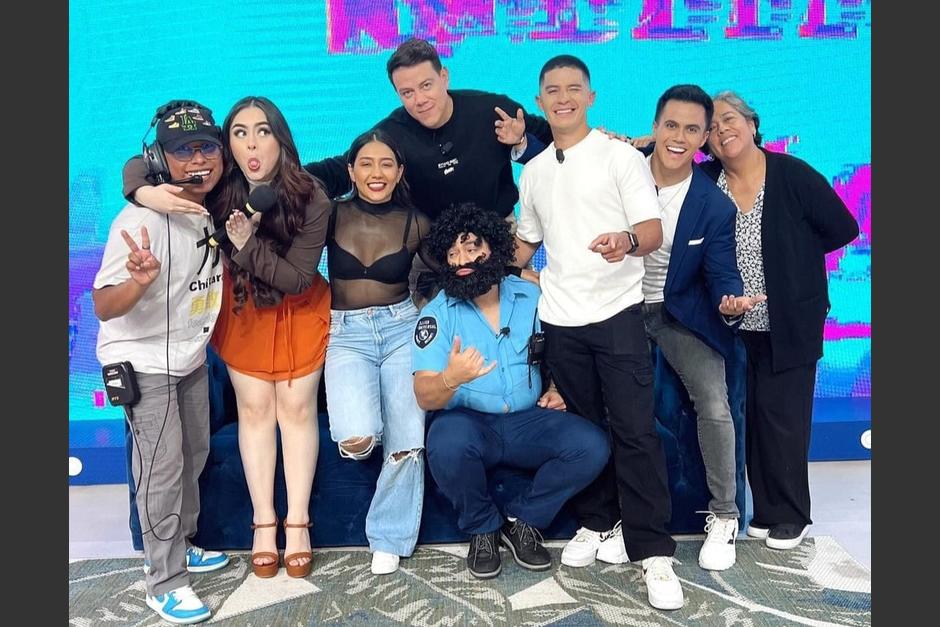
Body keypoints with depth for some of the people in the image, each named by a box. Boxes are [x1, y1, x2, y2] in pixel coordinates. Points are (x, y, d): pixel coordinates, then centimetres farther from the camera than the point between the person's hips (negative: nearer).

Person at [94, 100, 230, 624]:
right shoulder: (142, 220, -27)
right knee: (162, 469, -1)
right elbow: (103, 307, -28)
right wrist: (140, 281, -48)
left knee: (193, 457, 19)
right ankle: (165, 584, 16)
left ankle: (179, 547, 40)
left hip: (191, 358, 7)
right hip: (144, 364, -7)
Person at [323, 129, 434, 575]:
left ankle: (389, 539, 14)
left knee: (409, 441, -9)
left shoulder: (415, 224, 2)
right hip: (345, 332, -1)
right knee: (357, 439, -23)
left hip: (401, 327, 1)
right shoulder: (332, 215, 0)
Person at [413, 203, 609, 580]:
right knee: (447, 445, -36)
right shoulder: (437, 313, -7)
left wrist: (556, 389, -3)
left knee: (592, 446, -22)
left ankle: (522, 521, 1)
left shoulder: (531, 296, 2)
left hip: (528, 421, 3)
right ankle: (483, 529, -5)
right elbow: (425, 397, -15)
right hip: (468, 421, -2)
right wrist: (450, 379, -38)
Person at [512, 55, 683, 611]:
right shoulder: (533, 172, 14)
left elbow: (653, 230, -9)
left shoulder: (621, 156, -1)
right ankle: (597, 525, 26)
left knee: (635, 431, -5)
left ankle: (654, 552, 3)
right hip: (560, 318, 5)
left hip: (617, 311, -4)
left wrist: (626, 241, -30)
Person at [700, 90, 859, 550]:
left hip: (790, 326, -3)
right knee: (751, 418, 10)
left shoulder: (794, 175, -8)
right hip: (737, 326, 3)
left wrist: (791, 253, -1)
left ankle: (791, 516, 18)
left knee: (782, 418, 1)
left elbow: (843, 229, -3)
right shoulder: (706, 181, 0)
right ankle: (767, 511, 24)